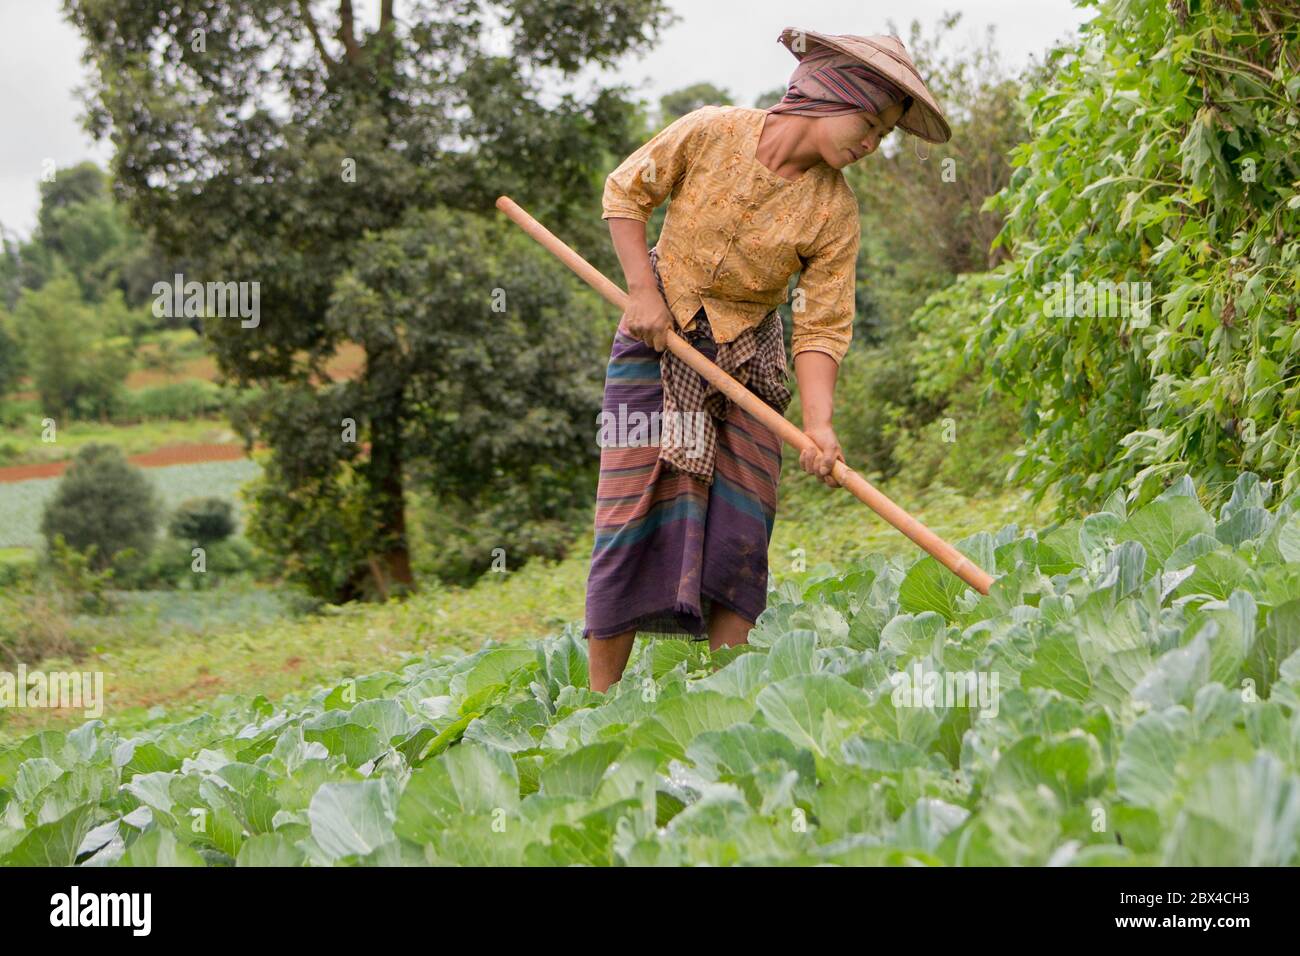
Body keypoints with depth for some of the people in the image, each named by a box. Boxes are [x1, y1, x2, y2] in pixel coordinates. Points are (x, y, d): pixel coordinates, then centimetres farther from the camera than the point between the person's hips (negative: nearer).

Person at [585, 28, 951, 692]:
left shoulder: (833, 210, -10)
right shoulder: (710, 133, -15)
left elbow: (822, 326, -11)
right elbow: (625, 192, -3)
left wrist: (818, 424, -24)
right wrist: (643, 291, -12)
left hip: (747, 360, 2)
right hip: (657, 341, -2)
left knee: (738, 529, -2)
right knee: (633, 513, -5)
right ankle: (599, 700, 2)